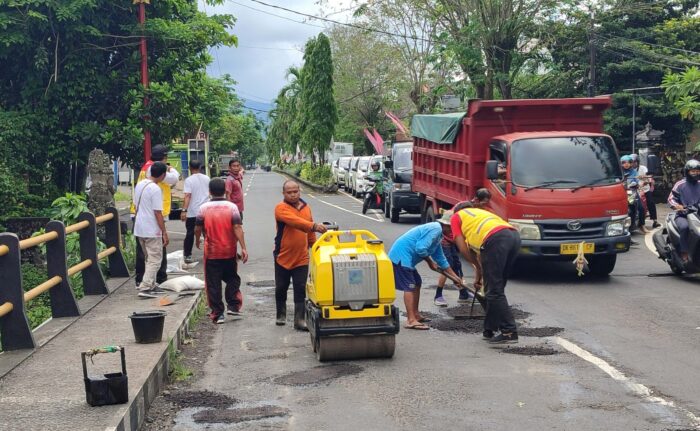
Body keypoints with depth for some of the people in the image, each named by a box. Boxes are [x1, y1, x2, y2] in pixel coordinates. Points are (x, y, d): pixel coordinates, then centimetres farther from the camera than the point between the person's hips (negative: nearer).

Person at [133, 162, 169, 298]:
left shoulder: (139, 185, 7)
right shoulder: (155, 189, -18)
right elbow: (158, 213, -18)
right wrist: (164, 233, -13)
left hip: (139, 229, 8)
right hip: (152, 231, -8)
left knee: (148, 259, 19)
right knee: (155, 260, -2)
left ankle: (151, 285, 24)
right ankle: (145, 288, -9)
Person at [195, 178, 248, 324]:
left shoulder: (204, 208, -5)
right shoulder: (231, 207, -6)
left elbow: (197, 229, 3)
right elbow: (237, 228, -13)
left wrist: (197, 241, 23)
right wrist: (243, 248, -13)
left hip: (211, 252, 0)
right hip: (229, 252, 1)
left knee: (213, 284, 5)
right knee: (232, 279, 19)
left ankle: (217, 314, 4)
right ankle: (233, 306, 9)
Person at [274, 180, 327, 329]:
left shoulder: (306, 207, 7)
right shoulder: (281, 208, -12)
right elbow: (295, 221, -32)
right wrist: (313, 226, -43)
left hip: (302, 258, 3)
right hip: (283, 257, -3)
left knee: (300, 290, -1)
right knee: (281, 288, 10)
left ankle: (299, 320, 1)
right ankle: (281, 315, 29)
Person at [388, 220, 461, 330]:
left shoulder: (437, 232, 19)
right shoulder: (435, 229, -15)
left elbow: (441, 258, 26)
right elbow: (421, 248, -24)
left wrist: (455, 277, 27)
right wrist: (430, 262, -5)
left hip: (404, 257, 11)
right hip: (401, 256, -11)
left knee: (417, 283, 19)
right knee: (409, 287, -13)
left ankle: (415, 314, 27)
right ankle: (411, 321, -16)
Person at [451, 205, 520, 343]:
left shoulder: (455, 217, 23)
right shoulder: (478, 212, 41)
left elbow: (463, 248, 13)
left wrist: (478, 266, 25)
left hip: (496, 239, -7)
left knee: (495, 290, -1)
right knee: (496, 288, 16)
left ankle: (510, 332, -5)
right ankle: (489, 330, 22)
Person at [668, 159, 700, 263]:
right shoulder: (680, 185, 2)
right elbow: (671, 199, -1)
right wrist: (678, 206, -21)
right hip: (682, 215, -3)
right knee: (684, 227, -36)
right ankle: (684, 254, -30)